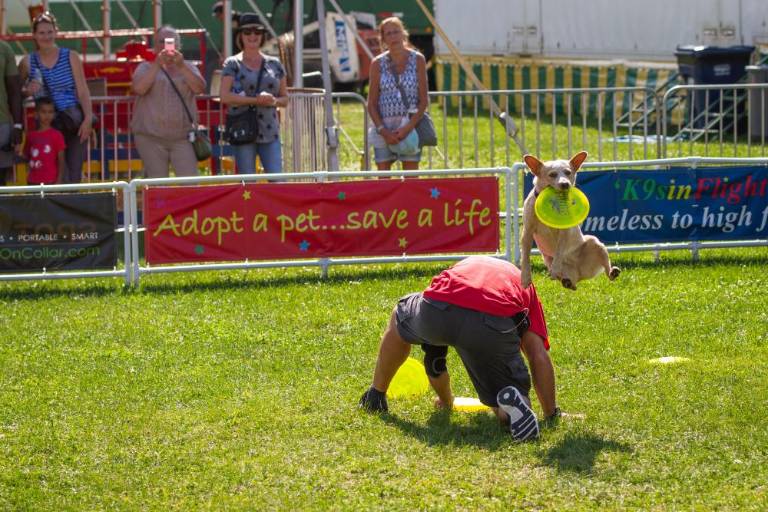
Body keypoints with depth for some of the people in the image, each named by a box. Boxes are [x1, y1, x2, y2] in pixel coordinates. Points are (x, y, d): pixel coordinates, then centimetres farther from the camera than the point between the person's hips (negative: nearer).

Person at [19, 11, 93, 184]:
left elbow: (83, 92, -1)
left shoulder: (71, 57, 3)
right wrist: (27, 91, -9)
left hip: (75, 123, -1)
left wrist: (88, 119, -13)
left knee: (73, 173, -6)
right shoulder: (28, 62, 6)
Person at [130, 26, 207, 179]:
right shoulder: (146, 67, 9)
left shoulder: (187, 67, 14)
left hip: (182, 136, 1)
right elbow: (139, 88, -11)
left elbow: (200, 88, -4)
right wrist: (157, 64, -16)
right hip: (151, 137, -1)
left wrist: (181, 66, -15)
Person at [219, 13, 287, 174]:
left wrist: (274, 101, -8)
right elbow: (225, 96, -10)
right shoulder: (232, 64, 2)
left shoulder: (274, 64, 13)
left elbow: (285, 98, 16)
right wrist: (256, 100, -16)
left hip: (270, 132, 3)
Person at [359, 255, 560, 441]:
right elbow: (539, 357, 20)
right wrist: (551, 414, 28)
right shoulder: (525, 286, 36)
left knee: (400, 317, 40)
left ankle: (375, 396, 48)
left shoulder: (465, 265, 45)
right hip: (494, 325, -2)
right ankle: (513, 402, -20)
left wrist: (445, 399, 63)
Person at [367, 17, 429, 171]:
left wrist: (408, 127, -13)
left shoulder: (417, 60, 1)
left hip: (410, 126, -1)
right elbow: (371, 104, 3)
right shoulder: (378, 64, 4)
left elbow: (424, 100, -1)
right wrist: (383, 130, -10)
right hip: (383, 127, 1)